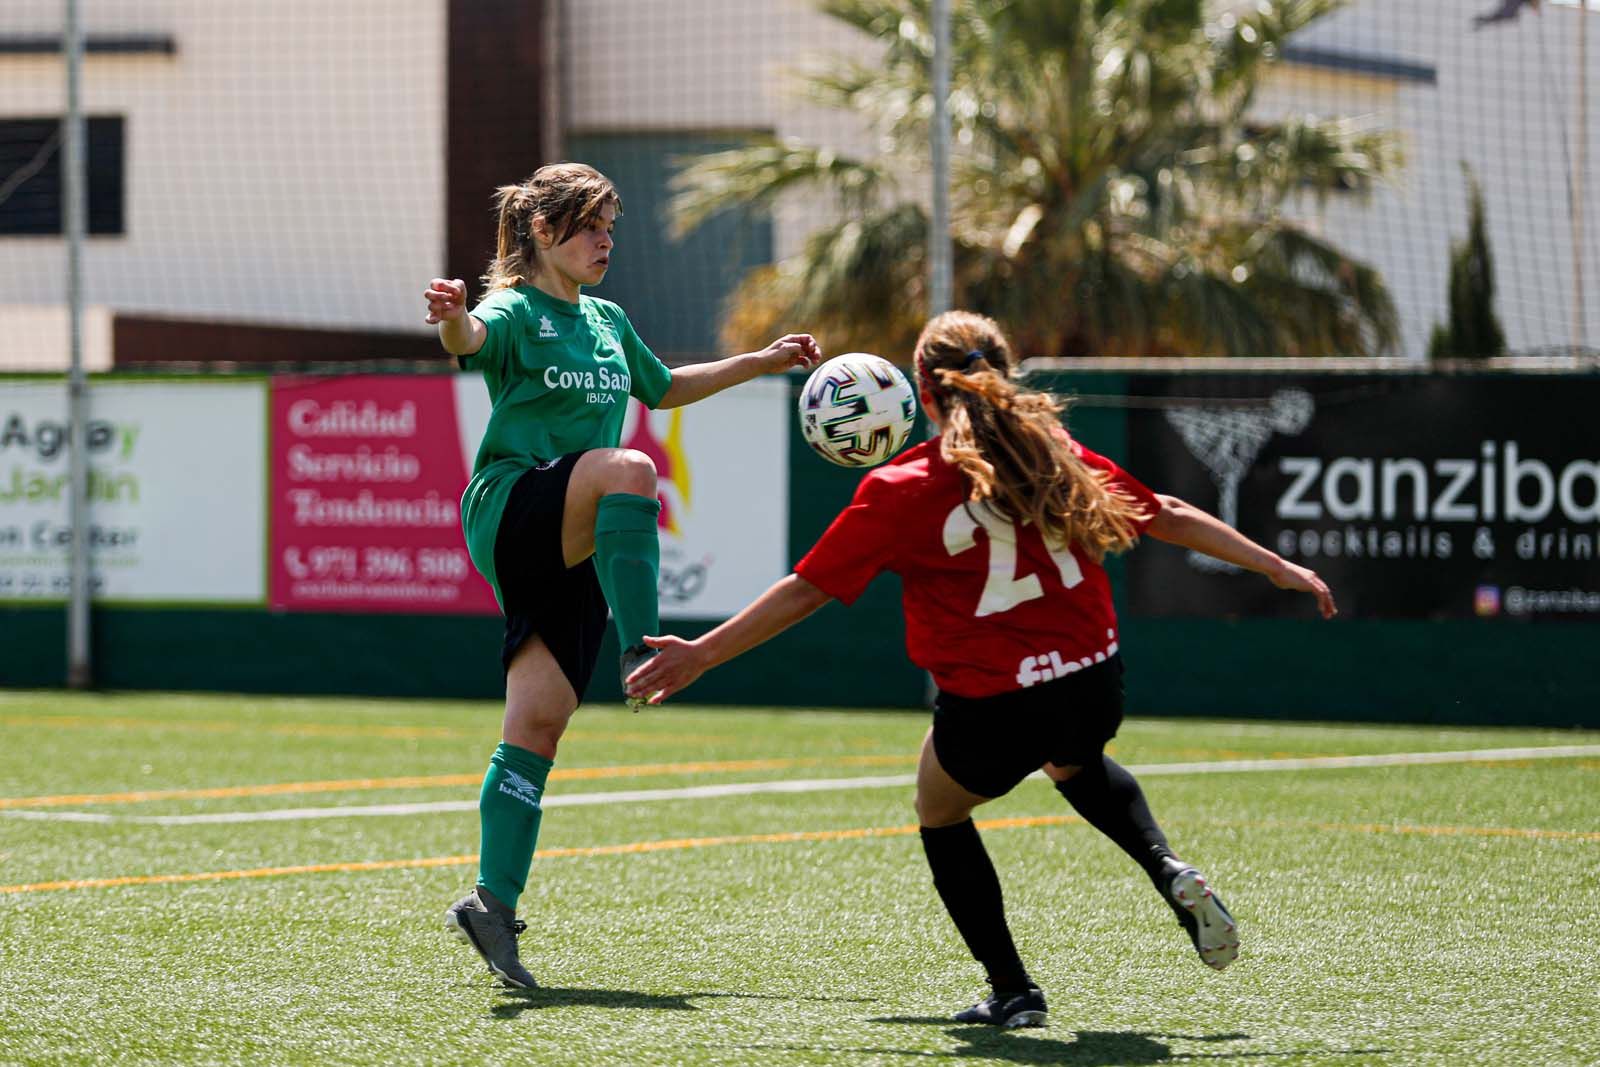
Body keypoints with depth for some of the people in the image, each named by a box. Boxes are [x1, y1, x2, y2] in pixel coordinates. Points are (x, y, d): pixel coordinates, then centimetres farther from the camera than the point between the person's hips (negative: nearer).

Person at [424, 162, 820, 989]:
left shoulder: (607, 323, 20)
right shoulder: (518, 312, -3)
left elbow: (664, 389, 39)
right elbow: (473, 338, -27)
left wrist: (762, 362, 37)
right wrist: (453, 320, -51)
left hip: (573, 549, 6)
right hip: (510, 510, -6)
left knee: (541, 720, -4)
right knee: (628, 470, -34)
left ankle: (493, 903, -5)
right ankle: (642, 654, -36)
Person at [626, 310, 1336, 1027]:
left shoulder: (898, 492, -8)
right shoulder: (1057, 457, 3)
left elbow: (805, 591, -5)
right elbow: (1172, 518, 10)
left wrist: (704, 653, 3)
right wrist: (1279, 569, 21)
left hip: (992, 711, -4)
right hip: (1093, 687, 4)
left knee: (940, 815, 27)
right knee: (1076, 765, 39)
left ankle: (1011, 989, 23)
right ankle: (1170, 873, 16)